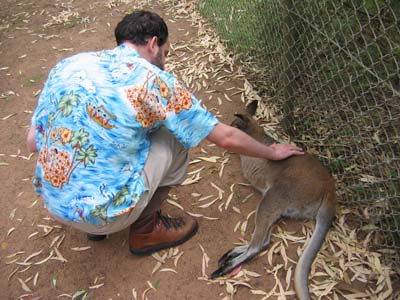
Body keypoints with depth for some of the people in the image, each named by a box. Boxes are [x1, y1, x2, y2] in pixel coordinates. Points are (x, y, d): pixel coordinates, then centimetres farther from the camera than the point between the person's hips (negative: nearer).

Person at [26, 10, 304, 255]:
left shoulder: (67, 65, 3)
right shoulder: (155, 81, -11)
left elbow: (33, 142, 7)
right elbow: (227, 138, -4)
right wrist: (272, 152, 14)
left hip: (50, 202, 6)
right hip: (103, 212, -6)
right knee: (175, 139, 6)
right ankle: (146, 230, 16)